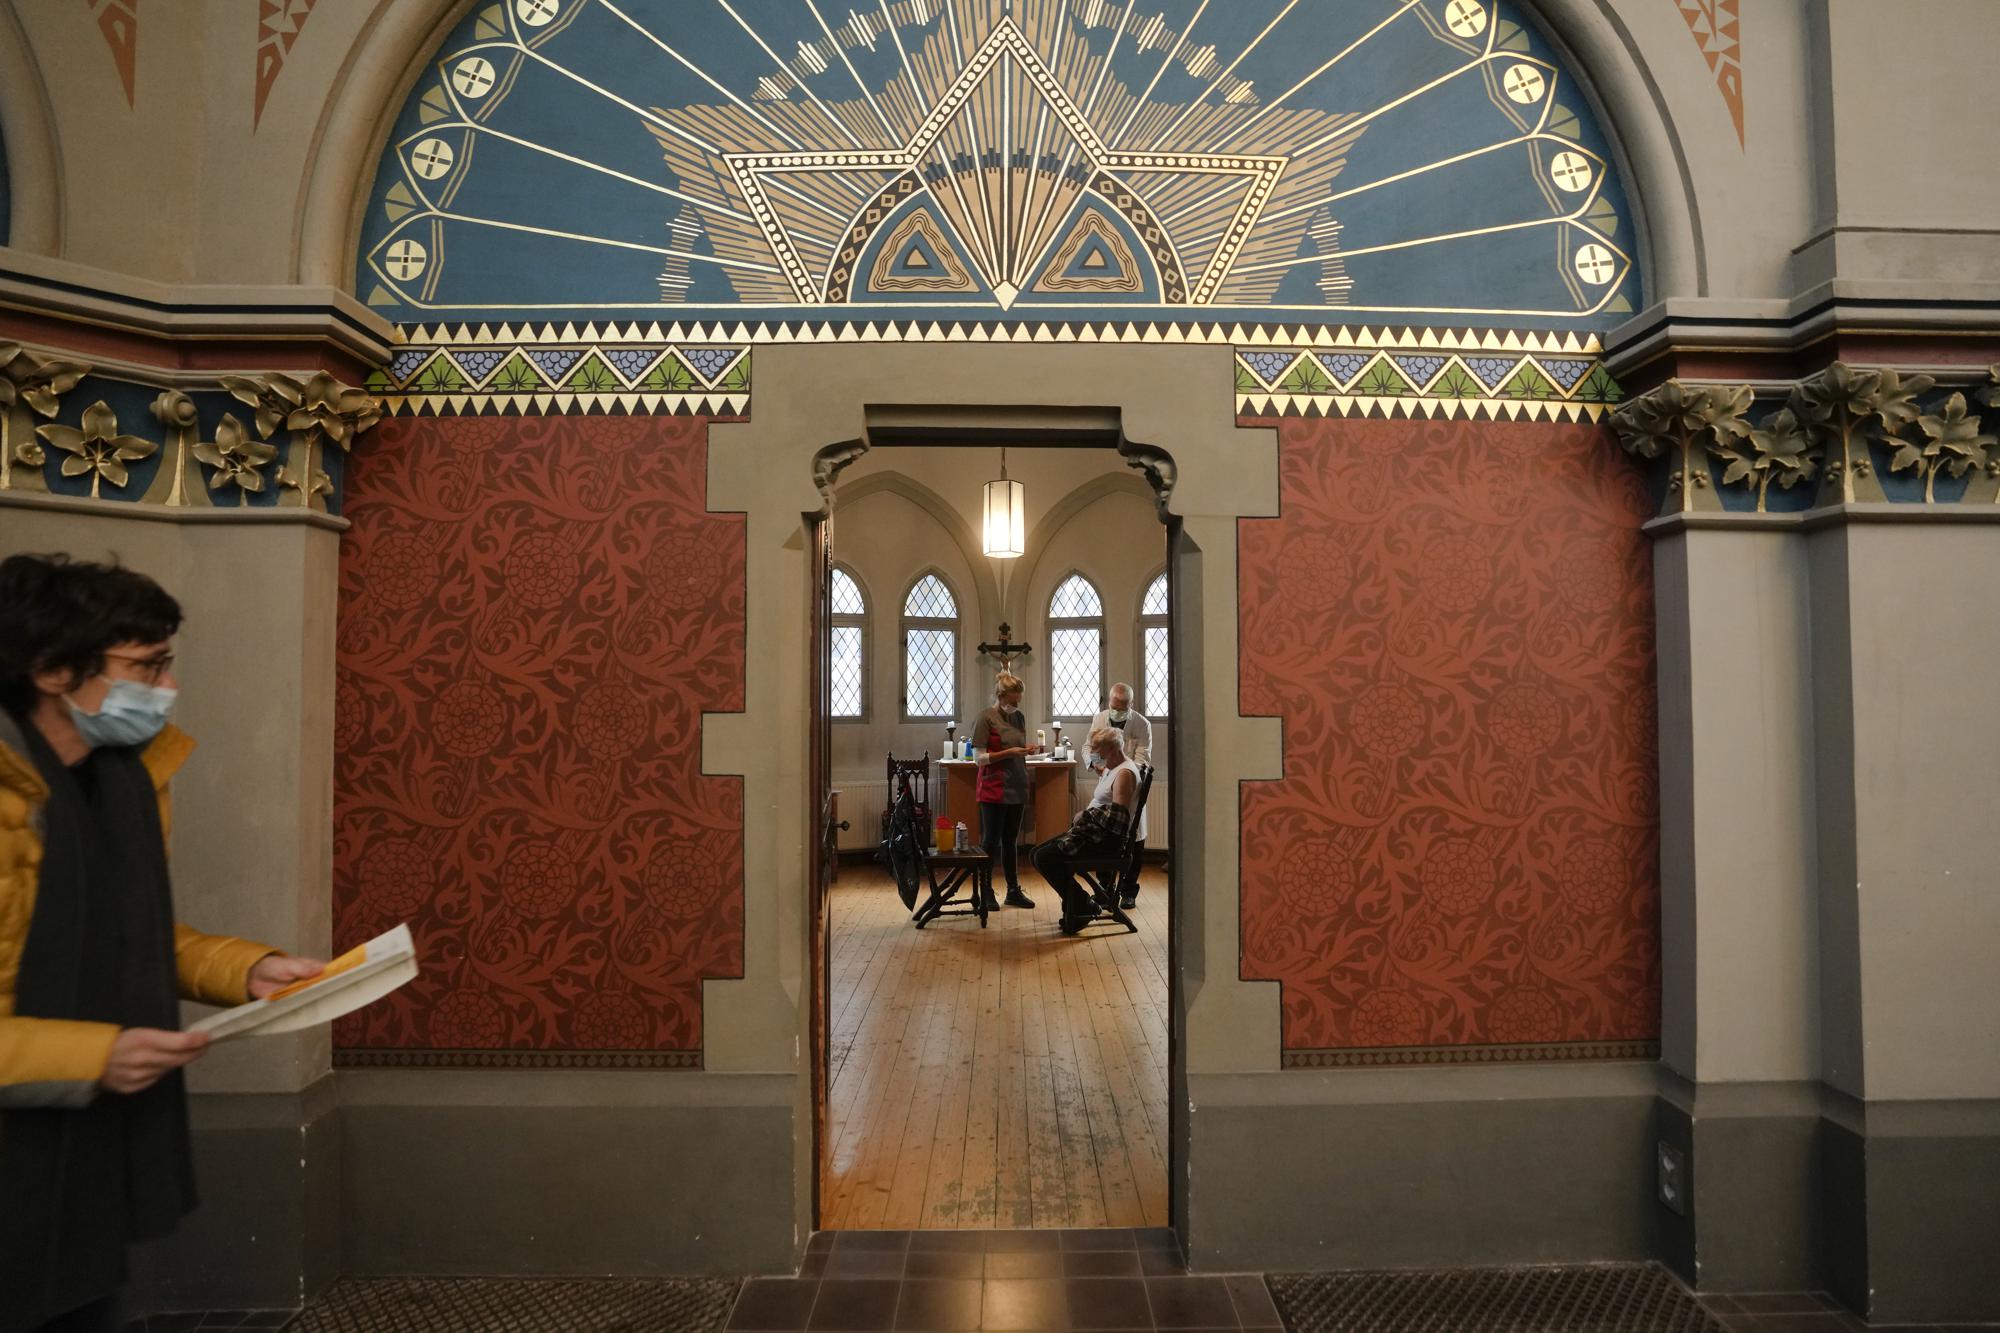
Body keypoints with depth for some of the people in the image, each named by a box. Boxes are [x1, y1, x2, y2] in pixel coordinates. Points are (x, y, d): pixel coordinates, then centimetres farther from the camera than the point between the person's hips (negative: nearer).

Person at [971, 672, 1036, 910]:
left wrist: (1027, 750, -3)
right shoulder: (986, 718, -8)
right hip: (993, 789, -6)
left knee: (1011, 841, 12)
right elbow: (980, 758, -10)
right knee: (991, 840, 1)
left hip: (1016, 787, 6)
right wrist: (1009, 752, -19)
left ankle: (1014, 890, 19)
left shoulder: (1019, 717, 10)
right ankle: (986, 892, 10)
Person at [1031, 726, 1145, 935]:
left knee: (1045, 857, -19)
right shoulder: (1111, 769, 17)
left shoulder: (1125, 773, -15)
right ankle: (1073, 905, 4)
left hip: (1108, 838, -10)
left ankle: (1083, 905, -7)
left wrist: (1085, 815, -13)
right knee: (1038, 853, 3)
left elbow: (1116, 816, -24)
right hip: (1094, 832, 10)